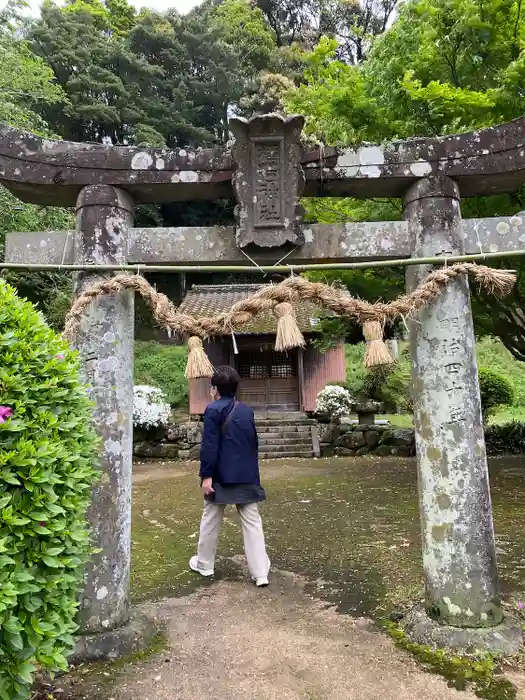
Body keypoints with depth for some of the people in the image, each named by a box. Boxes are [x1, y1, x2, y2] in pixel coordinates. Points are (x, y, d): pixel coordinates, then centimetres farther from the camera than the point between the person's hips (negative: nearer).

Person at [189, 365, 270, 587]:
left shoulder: (213, 410, -10)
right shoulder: (247, 410, 10)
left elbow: (209, 446, -16)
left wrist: (206, 475, -13)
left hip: (222, 476, -5)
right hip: (247, 476, 5)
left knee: (211, 521, 13)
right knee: (252, 522, 6)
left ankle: (204, 564, 28)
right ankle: (260, 572, 5)